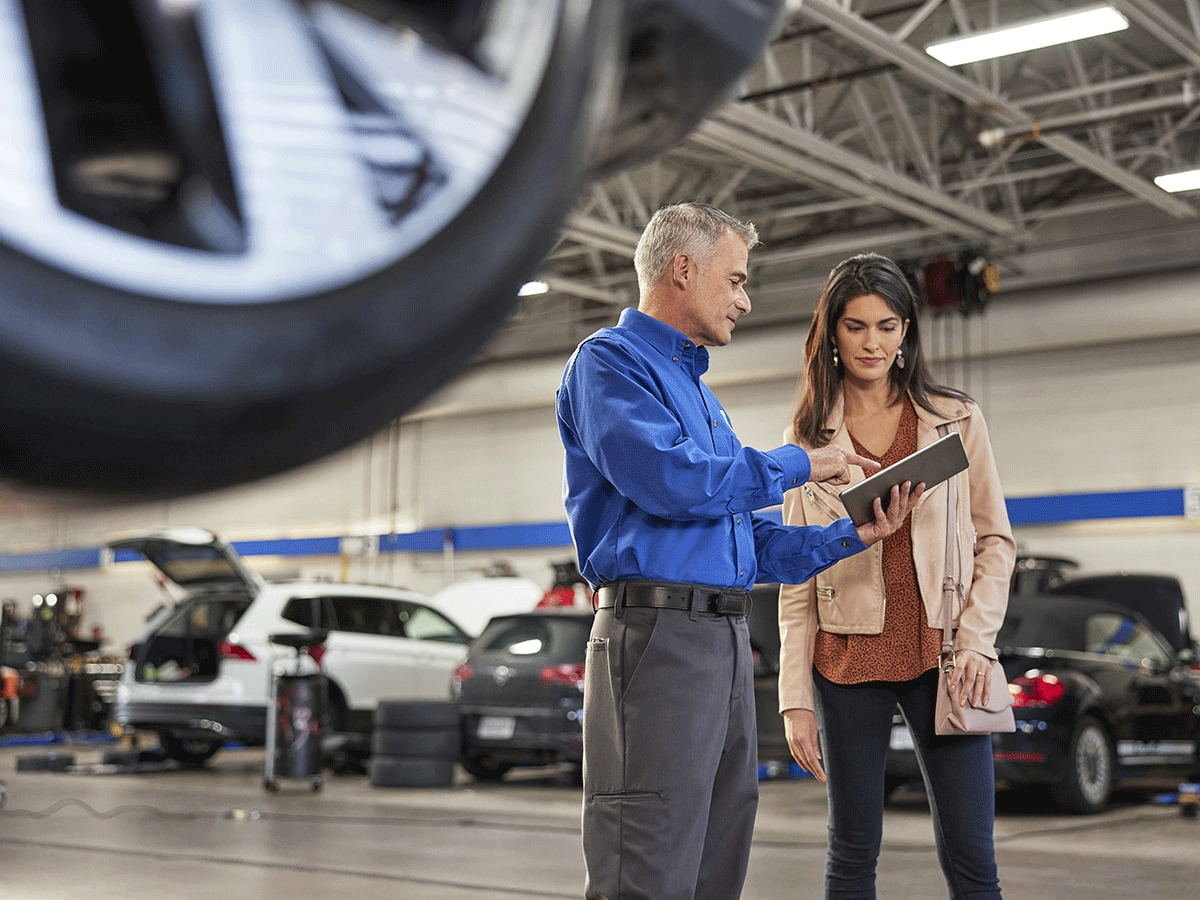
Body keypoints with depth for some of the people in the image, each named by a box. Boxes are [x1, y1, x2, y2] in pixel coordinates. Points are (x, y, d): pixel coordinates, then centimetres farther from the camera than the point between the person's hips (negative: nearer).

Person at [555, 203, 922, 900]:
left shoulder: (699, 390, 27)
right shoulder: (611, 360, -1)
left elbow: (753, 545, 25)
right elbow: (667, 479, -19)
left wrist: (853, 536, 10)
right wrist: (794, 466, -5)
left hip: (728, 641, 9)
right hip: (658, 630, -9)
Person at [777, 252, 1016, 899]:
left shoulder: (957, 420, 8)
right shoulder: (809, 438, 8)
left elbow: (995, 541, 9)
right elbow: (796, 580, 6)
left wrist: (975, 639, -7)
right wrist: (795, 698, -1)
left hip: (941, 653, 0)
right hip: (848, 658, 0)